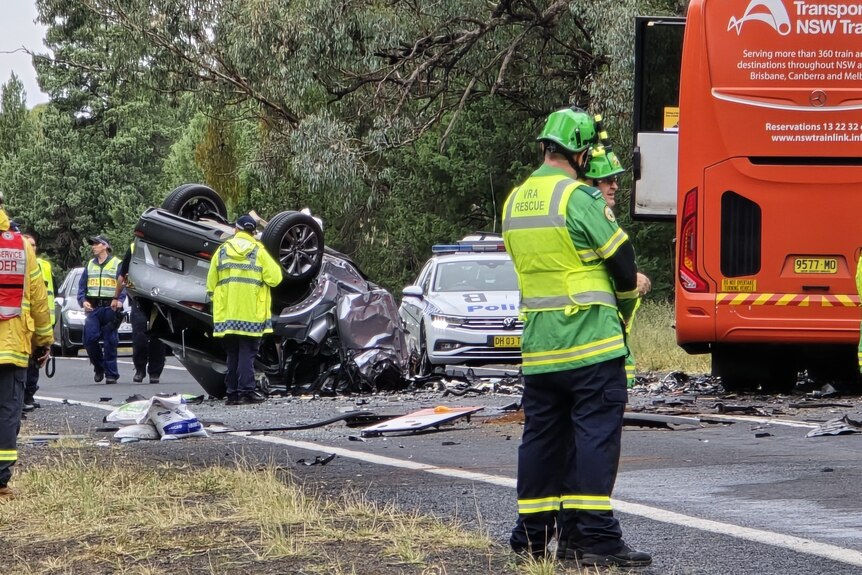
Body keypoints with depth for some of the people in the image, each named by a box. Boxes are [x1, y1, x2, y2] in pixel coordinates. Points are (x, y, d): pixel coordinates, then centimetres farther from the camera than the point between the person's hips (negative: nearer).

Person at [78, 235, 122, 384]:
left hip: (110, 308, -4)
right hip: (93, 309, 4)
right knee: (90, 339, -8)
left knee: (110, 341, -4)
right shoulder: (90, 265, 18)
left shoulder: (117, 264, 4)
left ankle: (111, 374, 1)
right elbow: (82, 286, 18)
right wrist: (83, 301, 0)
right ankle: (98, 368, 11)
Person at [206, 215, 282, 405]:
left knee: (232, 354, 10)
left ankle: (232, 393, 9)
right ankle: (246, 391, -9)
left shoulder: (222, 251, 8)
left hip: (227, 313, 3)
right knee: (247, 353, -3)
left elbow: (211, 284, 8)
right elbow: (274, 278, -7)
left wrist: (216, 300, 22)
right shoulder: (259, 252, -1)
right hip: (251, 314, -3)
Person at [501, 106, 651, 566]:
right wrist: (625, 301, 12)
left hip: (537, 345, 7)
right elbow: (621, 258, -8)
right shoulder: (578, 196, -12)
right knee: (595, 434, -5)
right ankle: (594, 537, -8)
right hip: (590, 340, -7)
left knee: (542, 435, 12)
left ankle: (531, 536, 17)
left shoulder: (515, 201, 11)